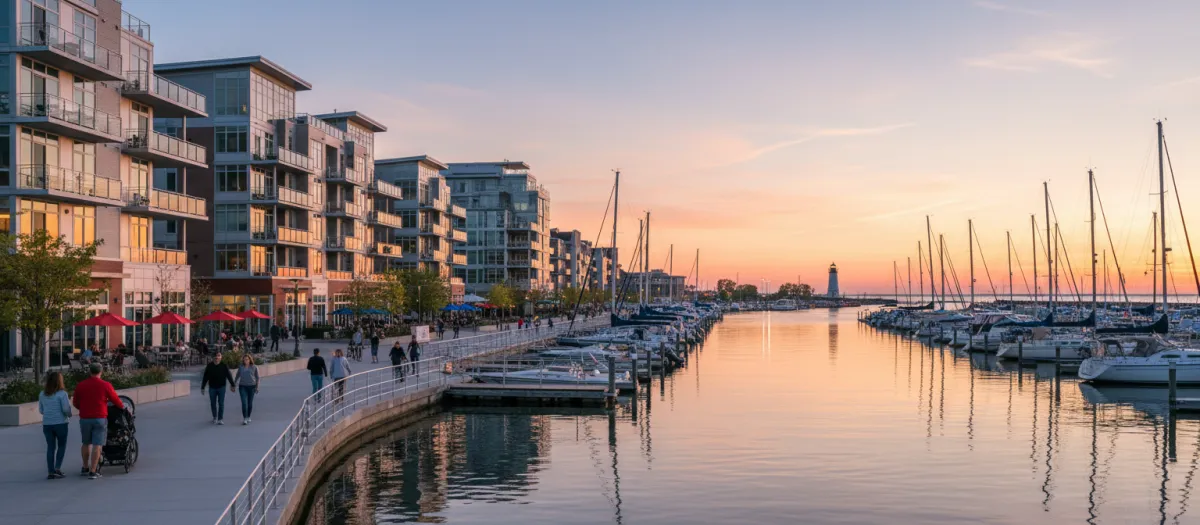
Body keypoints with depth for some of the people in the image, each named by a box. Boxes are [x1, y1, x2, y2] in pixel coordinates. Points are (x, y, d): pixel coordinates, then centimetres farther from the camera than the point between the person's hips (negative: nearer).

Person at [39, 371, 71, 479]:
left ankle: (50, 472, 6)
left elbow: (41, 410, 12)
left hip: (46, 424, 5)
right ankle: (57, 468, -2)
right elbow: (66, 409, -15)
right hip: (60, 423, -5)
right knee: (61, 445, 10)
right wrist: (69, 415, 5)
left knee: (50, 447, 8)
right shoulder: (62, 393, -11)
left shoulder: (42, 394, 7)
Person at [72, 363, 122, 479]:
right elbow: (115, 400, 1)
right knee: (97, 445, -2)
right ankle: (93, 471, -4)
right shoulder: (105, 385, -7)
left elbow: (76, 403, 11)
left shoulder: (80, 385, 2)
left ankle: (85, 468, 29)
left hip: (84, 418, 4)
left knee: (86, 443, 19)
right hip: (100, 418, -3)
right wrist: (122, 407, 20)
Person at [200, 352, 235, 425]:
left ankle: (220, 419, 3)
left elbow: (229, 376, -2)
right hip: (212, 388, 2)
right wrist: (202, 388, 3)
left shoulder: (224, 366, -4)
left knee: (221, 403, -3)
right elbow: (205, 378, 3)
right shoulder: (209, 366, -1)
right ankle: (214, 417, 25)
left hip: (221, 387, -2)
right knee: (213, 404, 8)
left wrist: (232, 385, -4)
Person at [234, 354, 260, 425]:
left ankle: (248, 417, 24)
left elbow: (257, 377, 5)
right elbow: (237, 376, 14)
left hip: (251, 386, 0)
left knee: (250, 403, 7)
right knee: (244, 403, -12)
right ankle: (244, 419, -12)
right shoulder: (240, 367, 7)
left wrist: (257, 387, 0)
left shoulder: (254, 368, 3)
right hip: (242, 387, 0)